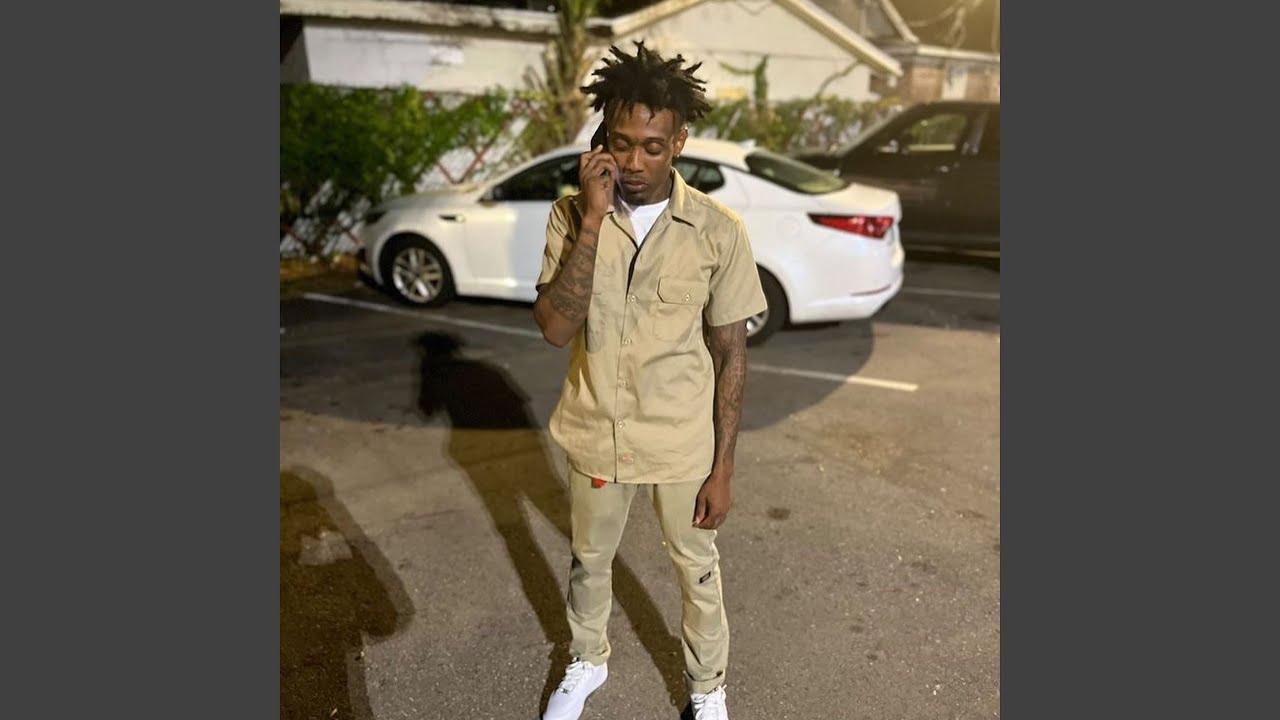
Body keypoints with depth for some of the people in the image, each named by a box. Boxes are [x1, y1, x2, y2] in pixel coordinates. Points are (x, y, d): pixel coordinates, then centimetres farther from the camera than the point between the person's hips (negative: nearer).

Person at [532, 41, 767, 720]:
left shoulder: (718, 231, -14)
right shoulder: (572, 215, -10)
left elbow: (730, 356, -8)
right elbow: (555, 327, -21)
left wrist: (722, 469, -6)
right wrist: (594, 219, -28)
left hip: (682, 441, -1)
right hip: (595, 432, 2)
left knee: (697, 569, 18)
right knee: (589, 561, 23)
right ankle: (587, 662, 52)